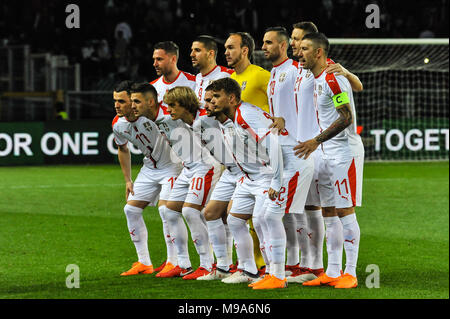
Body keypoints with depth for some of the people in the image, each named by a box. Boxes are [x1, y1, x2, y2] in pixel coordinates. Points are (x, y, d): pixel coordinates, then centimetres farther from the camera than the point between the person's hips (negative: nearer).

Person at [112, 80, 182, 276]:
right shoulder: (118, 125, -5)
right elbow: (123, 149, 14)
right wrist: (127, 180, 14)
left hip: (171, 165, -7)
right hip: (150, 169, 7)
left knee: (165, 208, -21)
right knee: (131, 209, 2)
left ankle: (173, 262, -9)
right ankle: (144, 263, 11)